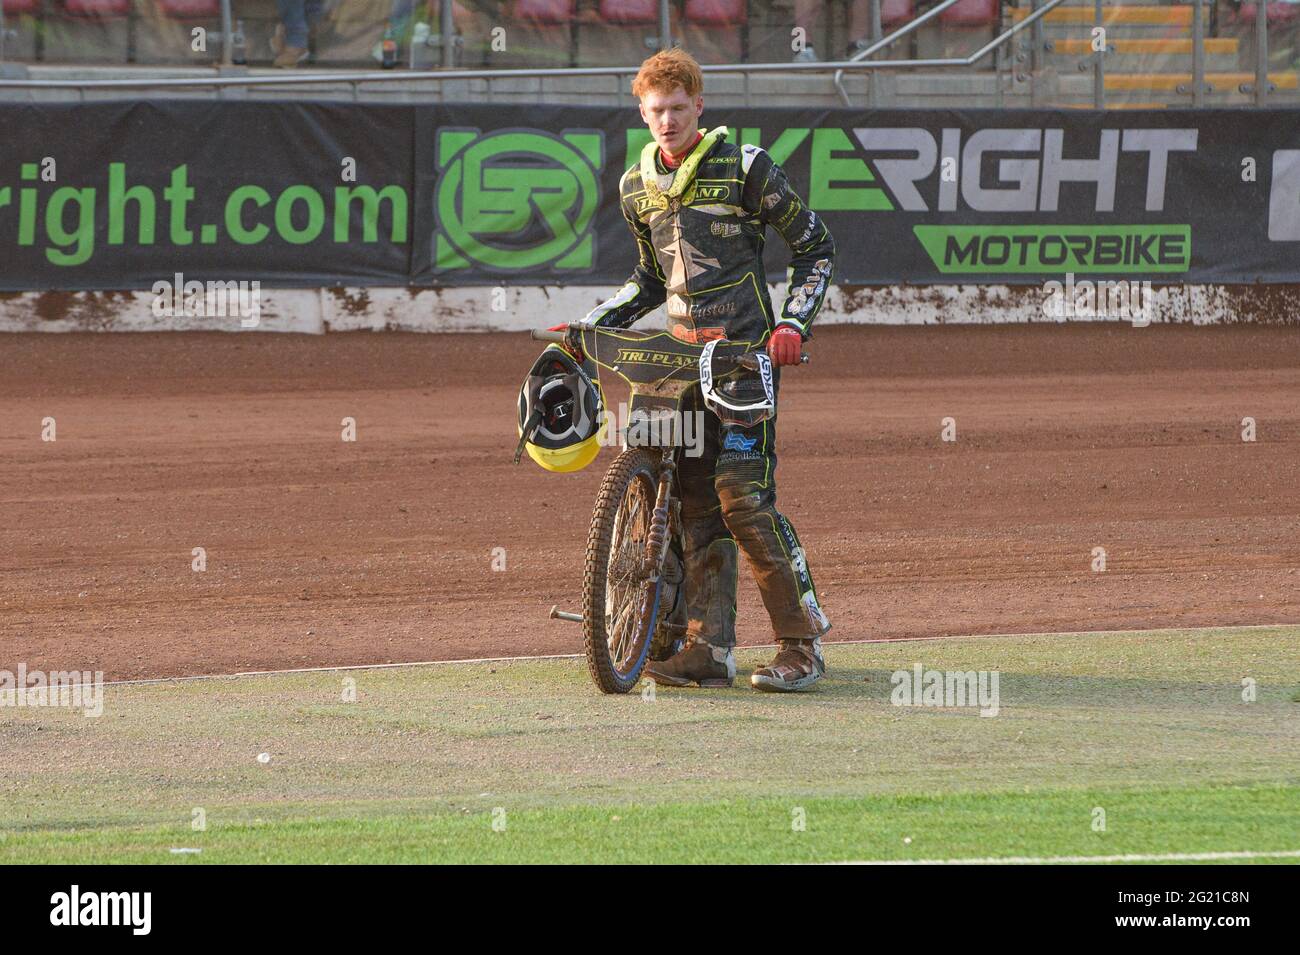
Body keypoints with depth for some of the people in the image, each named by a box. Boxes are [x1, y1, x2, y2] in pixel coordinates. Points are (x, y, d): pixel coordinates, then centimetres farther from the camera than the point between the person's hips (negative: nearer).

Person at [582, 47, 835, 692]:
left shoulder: (743, 168, -4)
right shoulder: (637, 188, 14)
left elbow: (814, 245, 2)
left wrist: (793, 324, -10)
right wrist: (591, 324, 16)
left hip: (745, 349, -6)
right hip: (681, 352, 6)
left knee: (742, 494, -15)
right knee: (695, 503, 1)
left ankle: (803, 644, -11)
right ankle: (709, 649, 3)